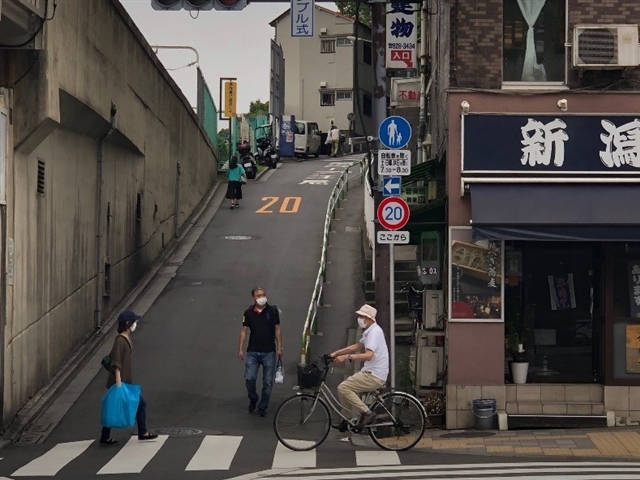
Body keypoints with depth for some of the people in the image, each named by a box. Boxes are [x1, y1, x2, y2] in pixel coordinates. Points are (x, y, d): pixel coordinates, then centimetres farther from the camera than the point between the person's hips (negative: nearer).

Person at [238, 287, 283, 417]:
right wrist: (240, 349, 1)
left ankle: (262, 407, 18)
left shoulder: (273, 310, -2)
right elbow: (244, 330, 5)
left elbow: (277, 330, 3)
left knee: (268, 382, 3)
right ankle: (253, 399, 19)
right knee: (249, 378, -9)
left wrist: (279, 348, 0)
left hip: (269, 352, 0)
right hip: (252, 352, 0)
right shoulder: (248, 312, 0)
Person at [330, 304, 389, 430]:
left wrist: (347, 357, -34)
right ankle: (347, 420, 21)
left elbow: (368, 355, -29)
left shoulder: (374, 332, -17)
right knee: (345, 387, 17)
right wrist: (336, 353, 16)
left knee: (343, 388, -15)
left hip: (374, 376, -10)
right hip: (371, 372, 10)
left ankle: (366, 413, -12)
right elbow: (357, 346, 23)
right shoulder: (369, 331, 14)